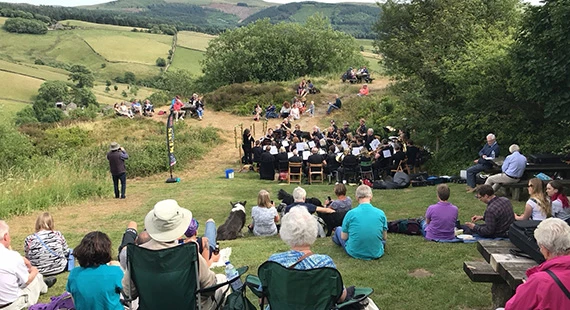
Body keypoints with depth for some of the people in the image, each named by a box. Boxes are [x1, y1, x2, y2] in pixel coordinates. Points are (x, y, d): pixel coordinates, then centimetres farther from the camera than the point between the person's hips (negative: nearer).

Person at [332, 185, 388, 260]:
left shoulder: (350, 213, -13)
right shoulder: (381, 213, -8)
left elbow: (343, 237, -3)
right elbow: (384, 238, 2)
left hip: (355, 253, -1)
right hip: (376, 254, 1)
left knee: (338, 229, 26)